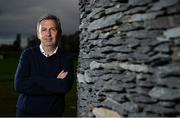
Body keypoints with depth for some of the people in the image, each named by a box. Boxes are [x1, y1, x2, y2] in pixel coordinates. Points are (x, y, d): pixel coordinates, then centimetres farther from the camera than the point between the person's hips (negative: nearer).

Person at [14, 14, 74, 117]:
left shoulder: (66, 58, -8)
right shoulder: (28, 54, -4)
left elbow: (66, 86, -22)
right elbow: (19, 85, -16)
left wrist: (36, 80, -16)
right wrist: (55, 82, -16)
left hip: (54, 112, 0)